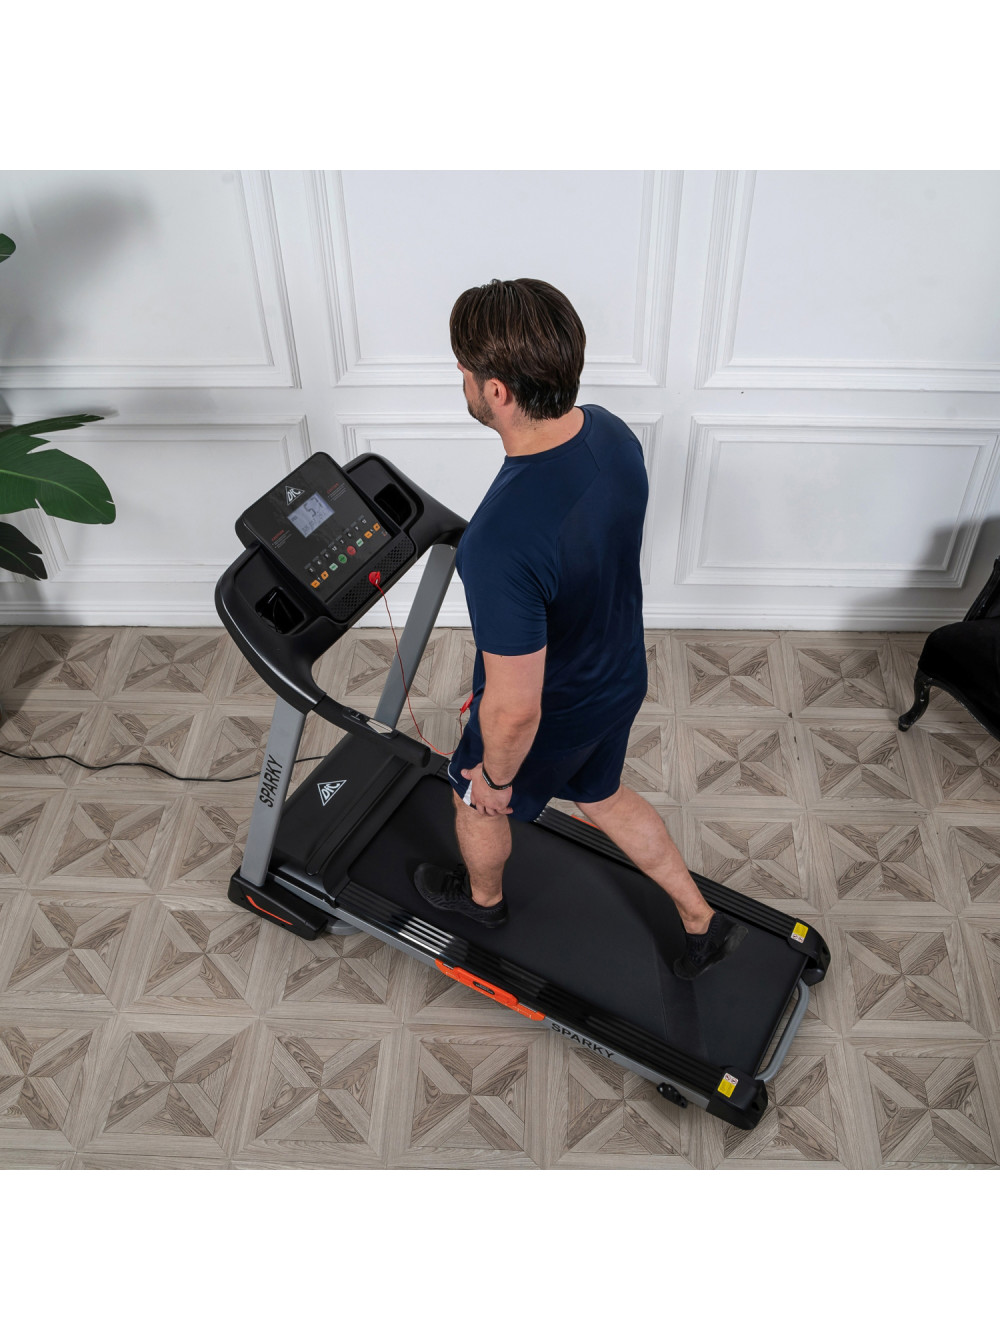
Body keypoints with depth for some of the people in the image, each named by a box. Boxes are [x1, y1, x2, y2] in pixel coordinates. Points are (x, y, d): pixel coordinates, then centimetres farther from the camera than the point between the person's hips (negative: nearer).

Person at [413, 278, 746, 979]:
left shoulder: (503, 539, -43)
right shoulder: (613, 433, -17)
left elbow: (515, 710, -33)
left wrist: (495, 776, -13)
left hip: (552, 723, -6)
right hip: (621, 677, 7)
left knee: (480, 805, 28)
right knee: (604, 797, 34)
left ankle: (483, 897, 62)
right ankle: (703, 921, 50)